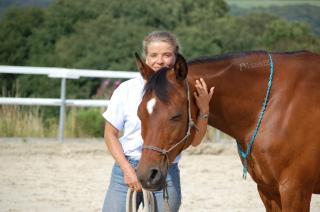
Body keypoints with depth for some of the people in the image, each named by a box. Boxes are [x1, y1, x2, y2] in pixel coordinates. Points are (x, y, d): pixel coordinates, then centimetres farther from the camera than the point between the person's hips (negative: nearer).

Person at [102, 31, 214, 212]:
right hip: (127, 170, 0)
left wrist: (204, 110, -15)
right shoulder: (127, 90, -1)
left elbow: (194, 141, 0)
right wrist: (127, 169, -8)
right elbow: (110, 134, 3)